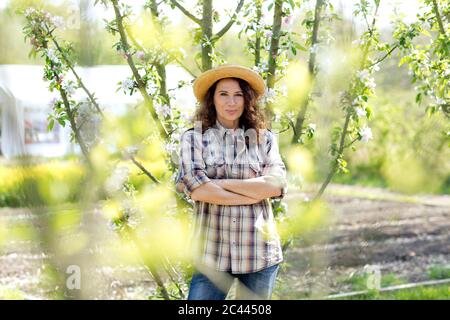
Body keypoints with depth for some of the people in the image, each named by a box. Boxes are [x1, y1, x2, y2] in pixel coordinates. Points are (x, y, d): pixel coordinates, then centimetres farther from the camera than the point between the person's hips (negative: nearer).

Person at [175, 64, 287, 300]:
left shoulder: (265, 139, 8)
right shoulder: (194, 139, 3)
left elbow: (276, 185, -7)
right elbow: (197, 190, -10)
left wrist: (218, 183, -10)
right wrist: (256, 193, -8)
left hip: (260, 252, 2)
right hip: (212, 252, -1)